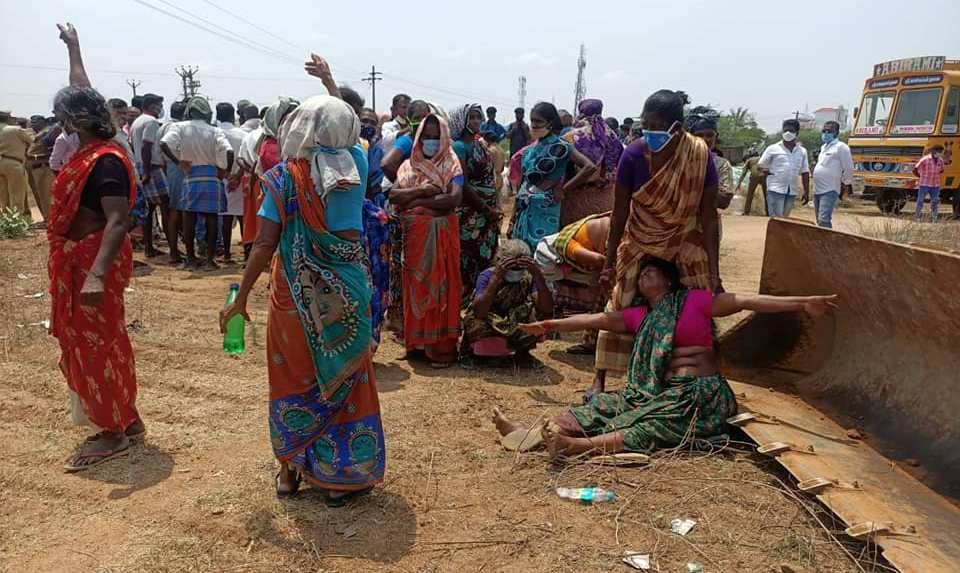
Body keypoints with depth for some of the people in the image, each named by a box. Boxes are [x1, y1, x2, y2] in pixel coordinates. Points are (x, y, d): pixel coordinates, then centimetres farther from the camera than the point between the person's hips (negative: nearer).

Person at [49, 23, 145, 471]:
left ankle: (113, 433, 12)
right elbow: (82, 95, 23)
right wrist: (73, 48, 34)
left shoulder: (105, 161, -21)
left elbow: (117, 222, -29)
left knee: (95, 343, -1)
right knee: (87, 341, 16)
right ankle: (126, 419, 26)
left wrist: (97, 276, -37)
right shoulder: (91, 147, 6)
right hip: (77, 260, 10)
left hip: (94, 262, -10)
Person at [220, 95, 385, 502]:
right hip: (346, 289, 1)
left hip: (296, 289, -1)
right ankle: (341, 477, 22)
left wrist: (240, 300, -5)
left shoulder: (284, 177, -10)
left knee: (294, 377, 16)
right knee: (346, 377, 12)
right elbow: (350, 136, 20)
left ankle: (289, 470, 30)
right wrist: (331, 89, 29)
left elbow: (265, 244, -12)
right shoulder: (355, 163, -5)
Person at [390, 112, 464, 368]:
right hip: (413, 234, 4)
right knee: (415, 286, 7)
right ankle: (417, 342, 17)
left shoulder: (450, 164, 0)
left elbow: (455, 198, -16)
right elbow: (393, 195, -2)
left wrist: (415, 201, -10)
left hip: (441, 234, -4)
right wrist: (422, 189, -15)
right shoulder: (409, 165, 11)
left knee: (439, 285, -1)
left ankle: (442, 346, 3)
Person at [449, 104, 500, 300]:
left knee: (485, 261, 13)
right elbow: (463, 185, -17)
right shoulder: (459, 146, -10)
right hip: (470, 215, -8)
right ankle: (464, 304, 8)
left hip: (489, 215, 8)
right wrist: (487, 210, -14)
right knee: (468, 264, -3)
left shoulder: (481, 146, 13)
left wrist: (496, 209, 9)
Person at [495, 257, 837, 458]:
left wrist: (802, 303, -7)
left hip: (700, 393, -5)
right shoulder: (640, 317, 21)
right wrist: (551, 325, 5)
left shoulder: (693, 300, 7)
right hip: (656, 390, 5)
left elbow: (746, 301, 0)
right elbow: (598, 320, 13)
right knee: (607, 405, -14)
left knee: (653, 426, -31)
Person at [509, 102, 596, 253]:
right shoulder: (530, 149, 10)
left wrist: (563, 190, -12)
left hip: (544, 211, -6)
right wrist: (514, 217, 14)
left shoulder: (559, 147, -8)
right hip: (524, 210, 6)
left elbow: (590, 167, -18)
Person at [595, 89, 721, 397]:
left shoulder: (700, 155, -23)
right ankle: (600, 378, 13)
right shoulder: (633, 155, -22)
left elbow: (708, 215, -17)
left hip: (686, 241, 0)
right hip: (641, 239, 0)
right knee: (621, 304, 2)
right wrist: (610, 263, -9)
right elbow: (620, 213, -13)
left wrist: (714, 273, -19)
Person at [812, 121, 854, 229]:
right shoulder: (823, 147, 18)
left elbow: (848, 168, -7)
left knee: (823, 220, -19)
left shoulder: (841, 147, -8)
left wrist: (845, 185, -3)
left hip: (829, 191, -9)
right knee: (819, 221, 13)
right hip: (817, 190, 9)